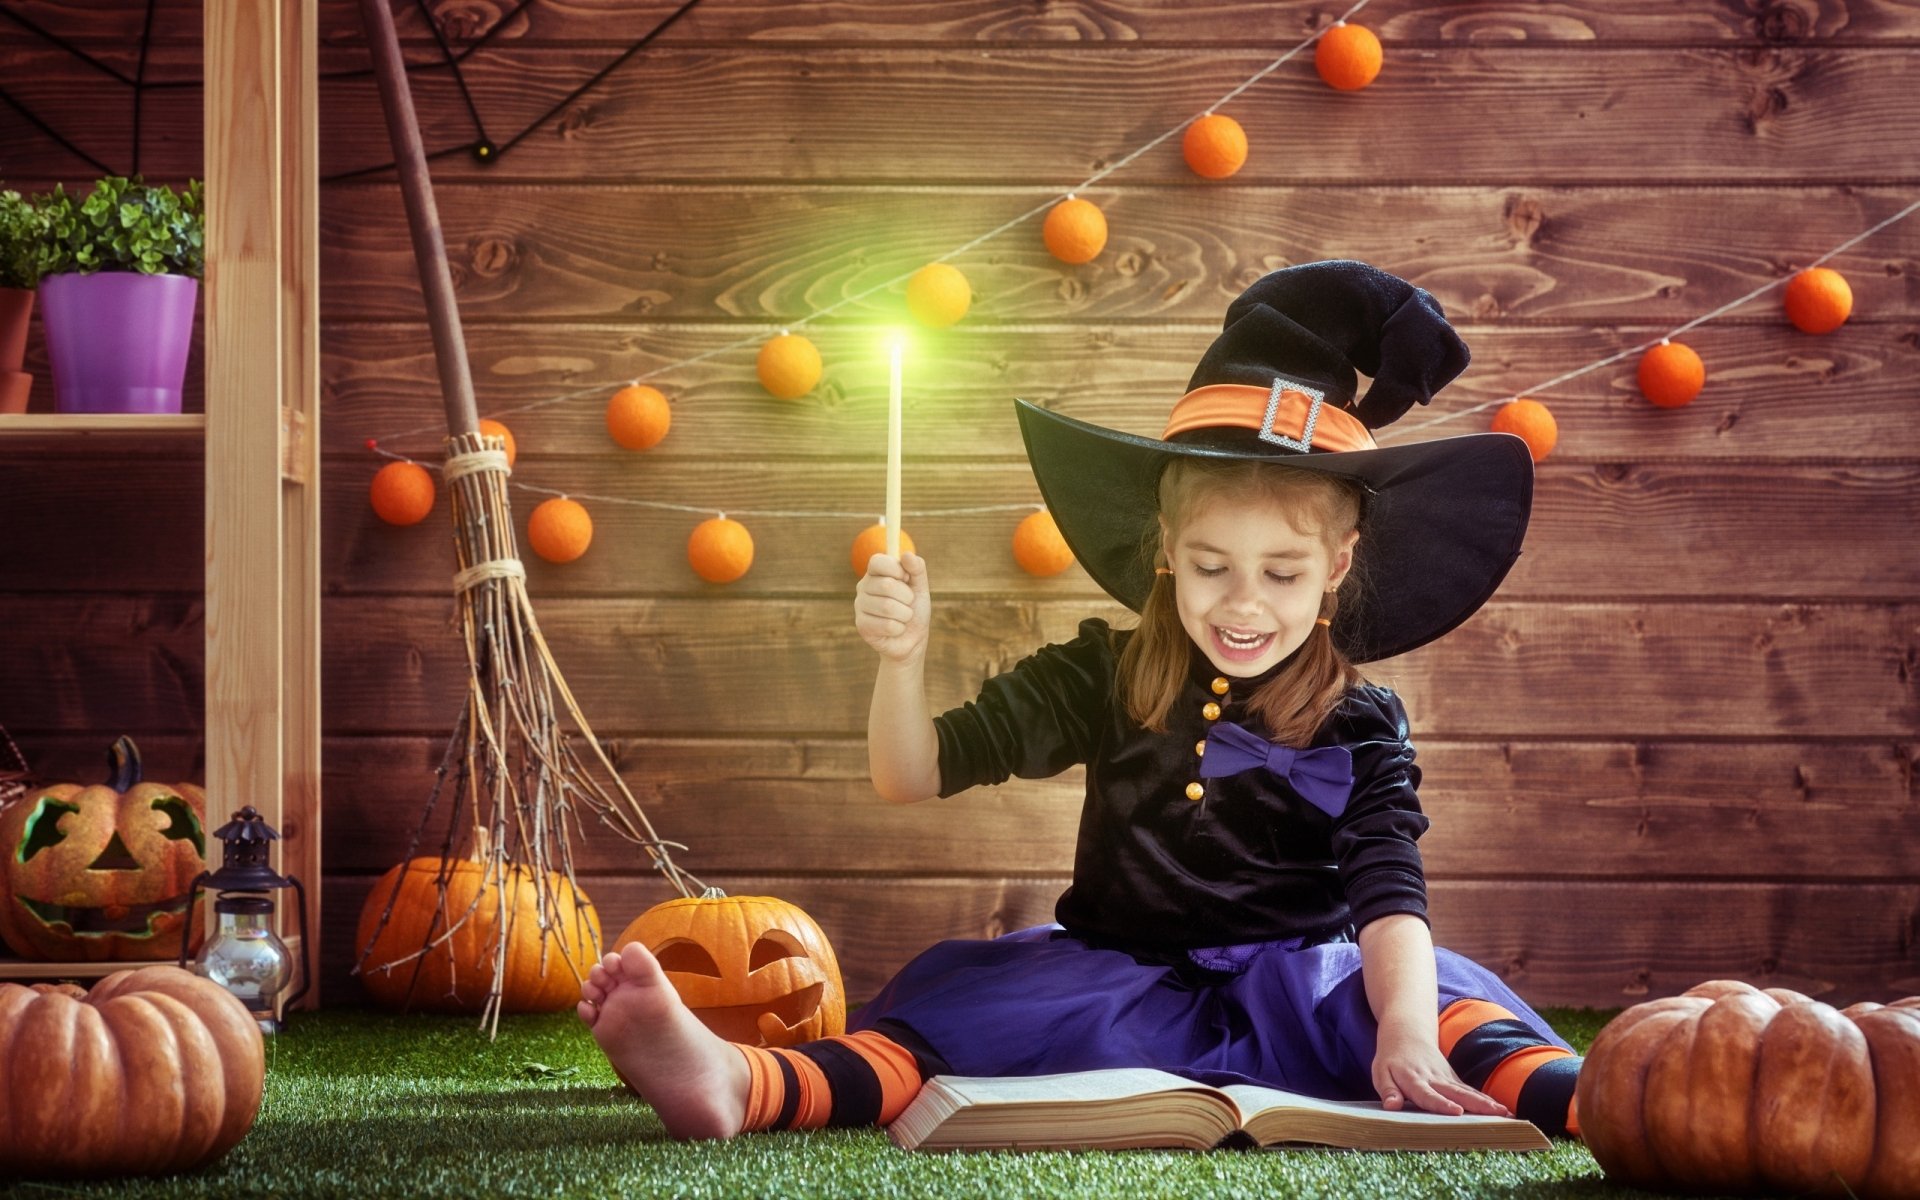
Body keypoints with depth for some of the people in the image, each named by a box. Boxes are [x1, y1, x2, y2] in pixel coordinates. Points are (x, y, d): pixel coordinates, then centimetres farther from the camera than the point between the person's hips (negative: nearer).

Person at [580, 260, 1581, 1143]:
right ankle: (738, 1086, -50)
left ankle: (1594, 1104, -59)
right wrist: (902, 658, -22)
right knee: (958, 996, -25)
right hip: (1118, 988, 1)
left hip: (1295, 991, -1)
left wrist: (1407, 1029, -36)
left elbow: (1388, 893, -15)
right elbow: (916, 775, -1)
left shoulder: (1359, 730, -1)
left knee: (1447, 998, -30)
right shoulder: (1107, 679, 2)